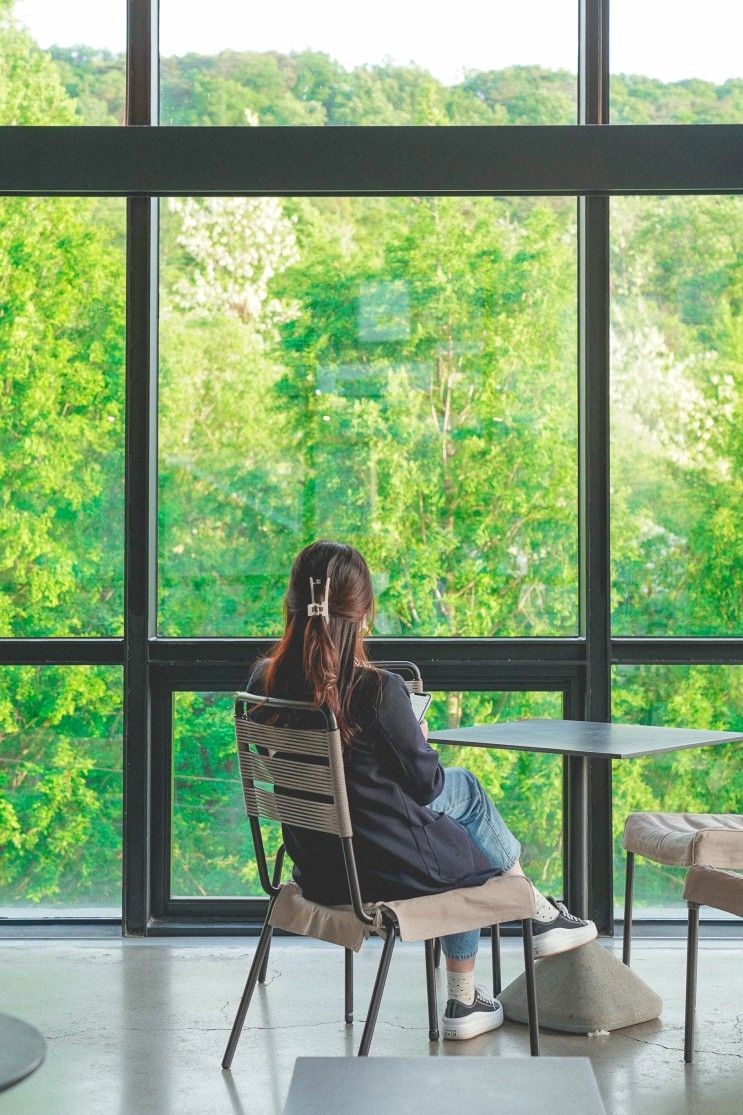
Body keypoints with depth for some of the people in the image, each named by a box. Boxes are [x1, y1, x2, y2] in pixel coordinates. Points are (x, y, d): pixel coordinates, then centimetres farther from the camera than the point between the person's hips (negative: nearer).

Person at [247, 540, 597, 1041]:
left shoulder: (265, 682, -8)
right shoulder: (378, 689, -25)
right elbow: (424, 783, -13)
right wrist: (419, 739, 8)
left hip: (316, 869, 6)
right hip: (390, 867, -6)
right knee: (461, 789, 24)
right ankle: (544, 915, 43)